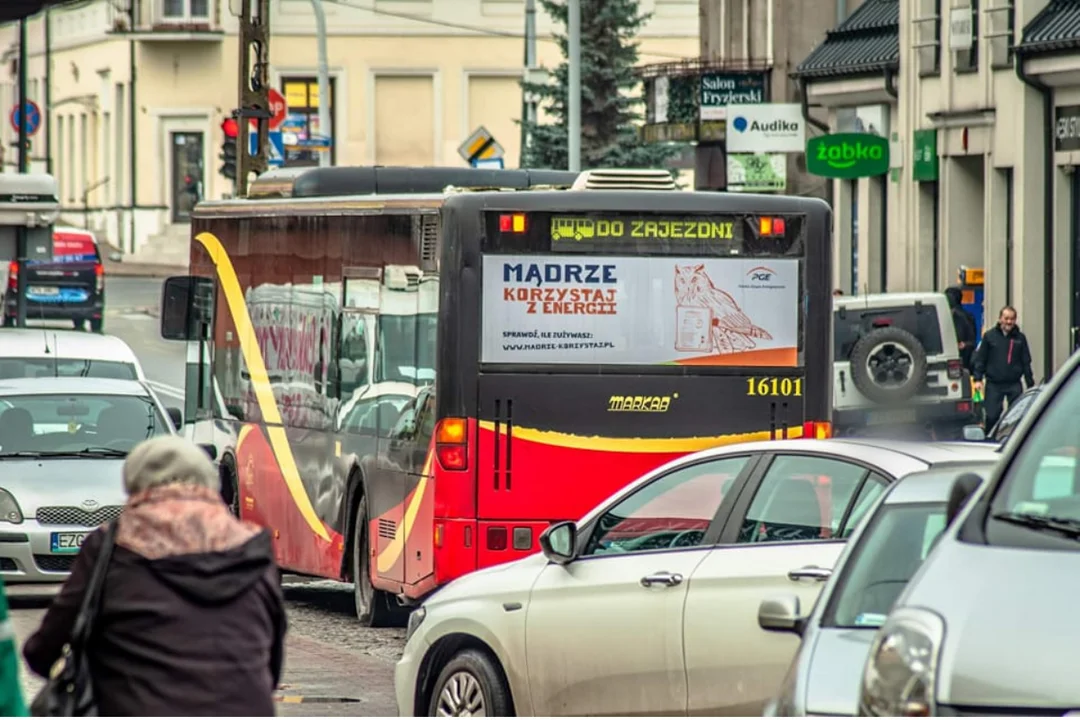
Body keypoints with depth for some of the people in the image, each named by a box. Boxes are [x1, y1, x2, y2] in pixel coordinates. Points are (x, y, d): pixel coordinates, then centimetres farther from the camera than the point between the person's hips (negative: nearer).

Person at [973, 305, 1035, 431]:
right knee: (991, 416, -3)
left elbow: (1026, 363, 8)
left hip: (1014, 384, 1)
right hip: (993, 384, -1)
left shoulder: (1020, 338, 5)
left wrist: (1030, 384, 5)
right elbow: (980, 359, 3)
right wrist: (978, 379, -6)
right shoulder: (990, 336, 2)